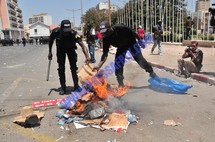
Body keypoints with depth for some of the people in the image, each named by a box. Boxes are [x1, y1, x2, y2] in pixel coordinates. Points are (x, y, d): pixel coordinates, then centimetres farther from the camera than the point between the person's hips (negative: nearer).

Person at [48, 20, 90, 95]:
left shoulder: (73, 33, -37)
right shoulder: (56, 32, -30)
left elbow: (82, 45, -48)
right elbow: (51, 40, -8)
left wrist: (87, 56, -63)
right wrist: (50, 52, -5)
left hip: (70, 49, -1)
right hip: (60, 49, 1)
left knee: (73, 68, -6)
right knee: (61, 68, -2)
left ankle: (76, 86, 10)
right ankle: (63, 87, 10)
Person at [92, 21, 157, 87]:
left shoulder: (120, 28, -34)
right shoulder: (106, 39, -23)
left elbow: (132, 32, -18)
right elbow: (105, 54, -23)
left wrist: (139, 40, -9)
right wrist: (99, 65, -33)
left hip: (131, 43, -3)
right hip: (121, 47, 3)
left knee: (140, 59, -8)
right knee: (118, 64, -9)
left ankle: (151, 72, 17)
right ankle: (120, 83, 6)